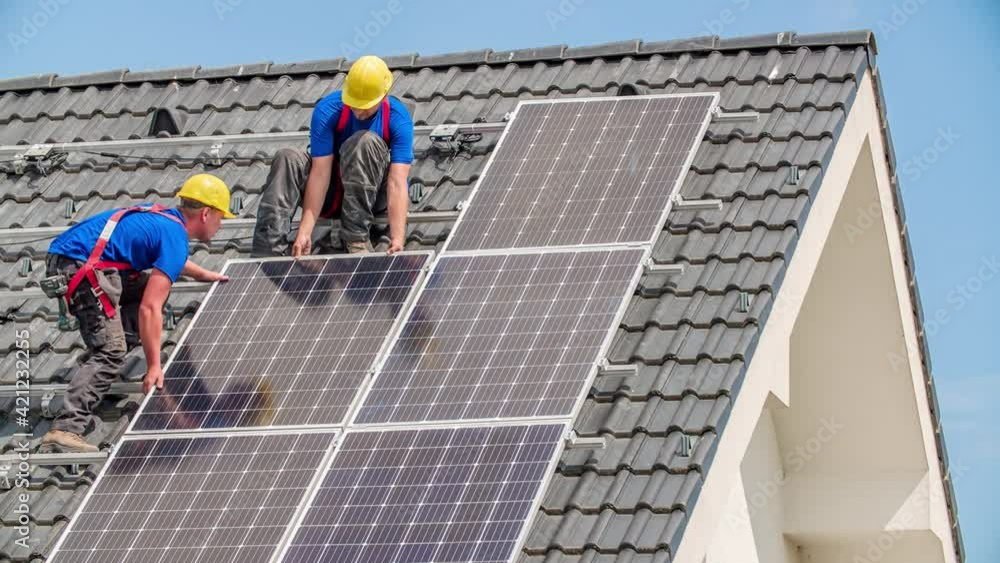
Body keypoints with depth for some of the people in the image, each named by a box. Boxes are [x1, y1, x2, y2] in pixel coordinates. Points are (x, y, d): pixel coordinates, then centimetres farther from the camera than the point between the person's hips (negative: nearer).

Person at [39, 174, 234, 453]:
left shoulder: (166, 217, 18)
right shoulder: (176, 238, -10)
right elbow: (149, 309, -16)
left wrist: (204, 275, 53)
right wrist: (154, 366, -12)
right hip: (81, 269, -10)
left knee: (150, 285, 24)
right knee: (111, 353, -15)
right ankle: (66, 428, -28)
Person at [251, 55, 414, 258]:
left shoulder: (398, 119, -20)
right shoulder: (328, 110, -19)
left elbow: (397, 183, -29)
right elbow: (320, 172, -25)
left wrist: (397, 239, -43)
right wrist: (305, 232, -34)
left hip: (374, 194, -2)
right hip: (333, 193, 2)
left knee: (366, 141, -30)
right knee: (288, 159, -25)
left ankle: (357, 236, -28)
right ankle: (268, 251, -32)